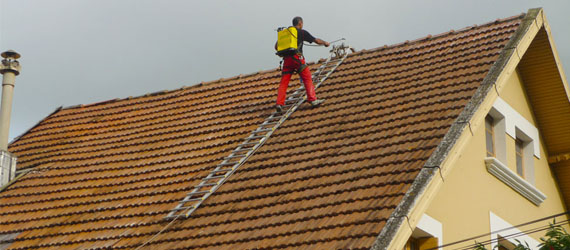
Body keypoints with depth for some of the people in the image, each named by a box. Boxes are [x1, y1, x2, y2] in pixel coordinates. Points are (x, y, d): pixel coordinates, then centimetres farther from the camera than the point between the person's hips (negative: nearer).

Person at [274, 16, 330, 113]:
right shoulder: (302, 32, 7)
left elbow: (276, 46, 17)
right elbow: (316, 41, 12)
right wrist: (325, 43, 31)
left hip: (286, 59, 4)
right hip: (297, 57, -4)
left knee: (283, 82, 4)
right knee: (307, 79, 2)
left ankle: (279, 104, -5)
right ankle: (312, 99, -6)